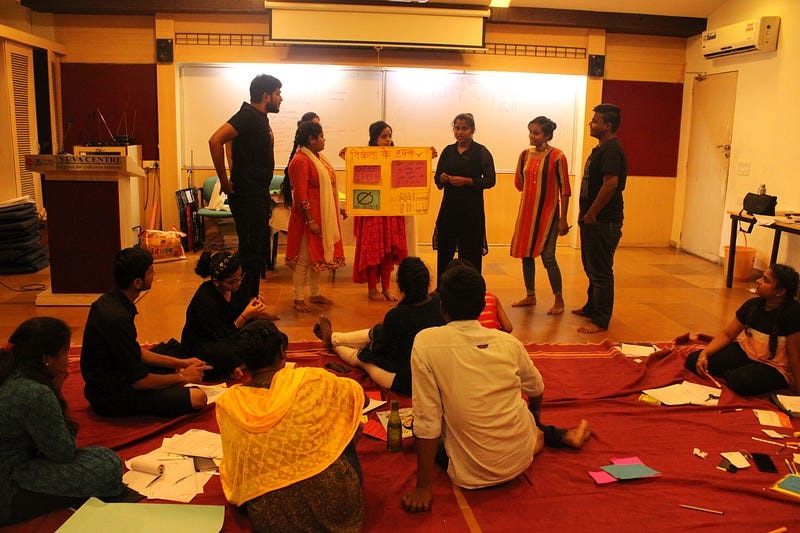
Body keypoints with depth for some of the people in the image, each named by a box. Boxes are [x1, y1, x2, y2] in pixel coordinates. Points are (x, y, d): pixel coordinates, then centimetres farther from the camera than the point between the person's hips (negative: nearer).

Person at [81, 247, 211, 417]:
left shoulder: (110, 300, 2)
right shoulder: (116, 318, -28)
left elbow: (136, 352, 13)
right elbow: (140, 381, -22)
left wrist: (180, 363, 9)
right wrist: (182, 377, -7)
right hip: (111, 398, -10)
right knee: (197, 397, -22)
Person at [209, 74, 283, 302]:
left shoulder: (260, 118, 15)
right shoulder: (248, 116, -14)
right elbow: (215, 140, -26)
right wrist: (225, 181, -21)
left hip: (258, 197, 10)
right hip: (247, 197, -10)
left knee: (257, 254, 14)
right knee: (250, 255, -6)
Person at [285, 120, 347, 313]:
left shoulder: (318, 157, 14)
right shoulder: (301, 161, -16)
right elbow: (300, 195, -21)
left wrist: (337, 208, 20)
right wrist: (310, 221, -23)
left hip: (324, 216, 10)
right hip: (310, 217, -9)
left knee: (318, 255, 16)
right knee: (304, 258, -3)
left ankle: (315, 294, 27)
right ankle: (298, 299, 6)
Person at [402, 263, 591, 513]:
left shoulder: (425, 343, -15)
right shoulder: (509, 342, -4)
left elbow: (427, 421, -16)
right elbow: (536, 391, 15)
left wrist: (423, 488, -7)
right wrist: (536, 420, 38)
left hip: (472, 474, -4)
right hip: (520, 460, 5)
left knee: (418, 425, 22)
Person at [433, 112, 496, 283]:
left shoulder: (481, 152, -1)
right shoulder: (448, 151, 12)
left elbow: (490, 180, -7)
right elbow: (437, 178, 14)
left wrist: (466, 181, -18)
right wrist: (442, 178, -10)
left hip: (472, 210, -3)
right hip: (449, 208, 4)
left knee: (470, 253, -1)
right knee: (444, 250, 3)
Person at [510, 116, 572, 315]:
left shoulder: (557, 156, -9)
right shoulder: (525, 154, 6)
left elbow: (565, 189, -9)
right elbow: (518, 182, 19)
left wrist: (563, 219, -10)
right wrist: (533, 193, 7)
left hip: (547, 211, -6)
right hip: (527, 210, 6)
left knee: (548, 257, -8)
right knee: (526, 254, 10)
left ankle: (559, 300, 8)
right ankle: (530, 296, 26)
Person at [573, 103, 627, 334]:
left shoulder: (611, 150, -16)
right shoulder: (601, 148, 16)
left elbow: (611, 183, -27)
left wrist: (591, 214, -20)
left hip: (603, 222, -11)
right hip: (593, 220, 11)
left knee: (601, 272, -4)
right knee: (592, 268, 21)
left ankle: (601, 320, 3)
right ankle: (592, 307, 36)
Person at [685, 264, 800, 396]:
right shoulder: (753, 305, -4)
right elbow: (727, 334, 2)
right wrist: (704, 353, -12)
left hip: (774, 367, -5)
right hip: (746, 352, 5)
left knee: (742, 381, -38)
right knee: (692, 361, -10)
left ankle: (729, 375, -3)